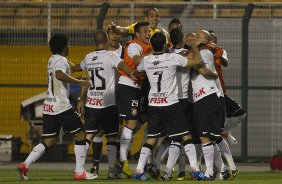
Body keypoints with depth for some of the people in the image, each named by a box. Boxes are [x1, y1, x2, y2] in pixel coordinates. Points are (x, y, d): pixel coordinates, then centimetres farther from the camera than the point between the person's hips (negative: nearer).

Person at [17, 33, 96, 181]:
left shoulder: (52, 60, 19)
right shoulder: (61, 60, -10)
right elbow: (60, 75, -31)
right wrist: (80, 82, -26)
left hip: (49, 106, 9)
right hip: (61, 106, -9)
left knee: (48, 141, 9)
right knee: (80, 135, 2)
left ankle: (25, 164, -7)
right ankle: (79, 172, -1)